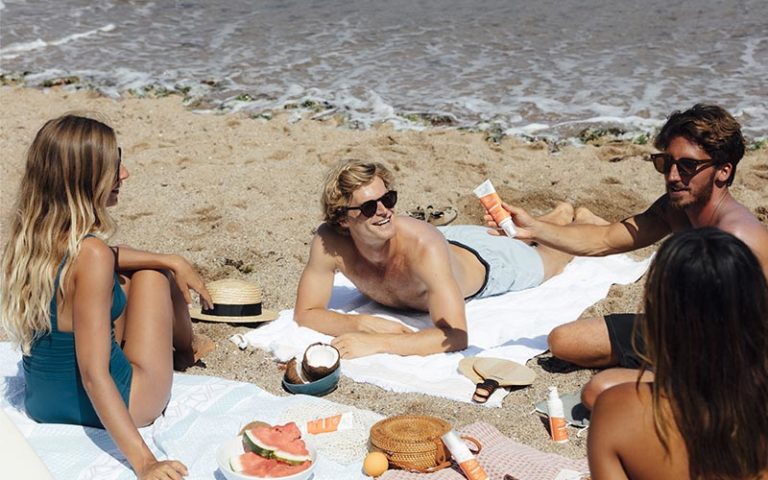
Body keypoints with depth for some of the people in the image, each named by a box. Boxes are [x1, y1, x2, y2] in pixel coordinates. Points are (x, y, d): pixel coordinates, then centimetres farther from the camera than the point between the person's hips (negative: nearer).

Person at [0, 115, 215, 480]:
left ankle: (185, 347, 49)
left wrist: (175, 261, 9)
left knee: (123, 278, 24)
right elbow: (94, 375, -32)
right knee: (151, 276, 13)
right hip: (108, 406, -7)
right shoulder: (91, 256, -30)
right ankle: (187, 350, 45)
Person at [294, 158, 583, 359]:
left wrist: (377, 343, -57)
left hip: (482, 261, -3)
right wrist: (364, 323, -42)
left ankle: (566, 217, 55)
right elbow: (305, 313, -27)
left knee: (550, 259, 29)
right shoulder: (329, 242, -36)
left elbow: (456, 337, -52)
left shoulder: (424, 246, -49)